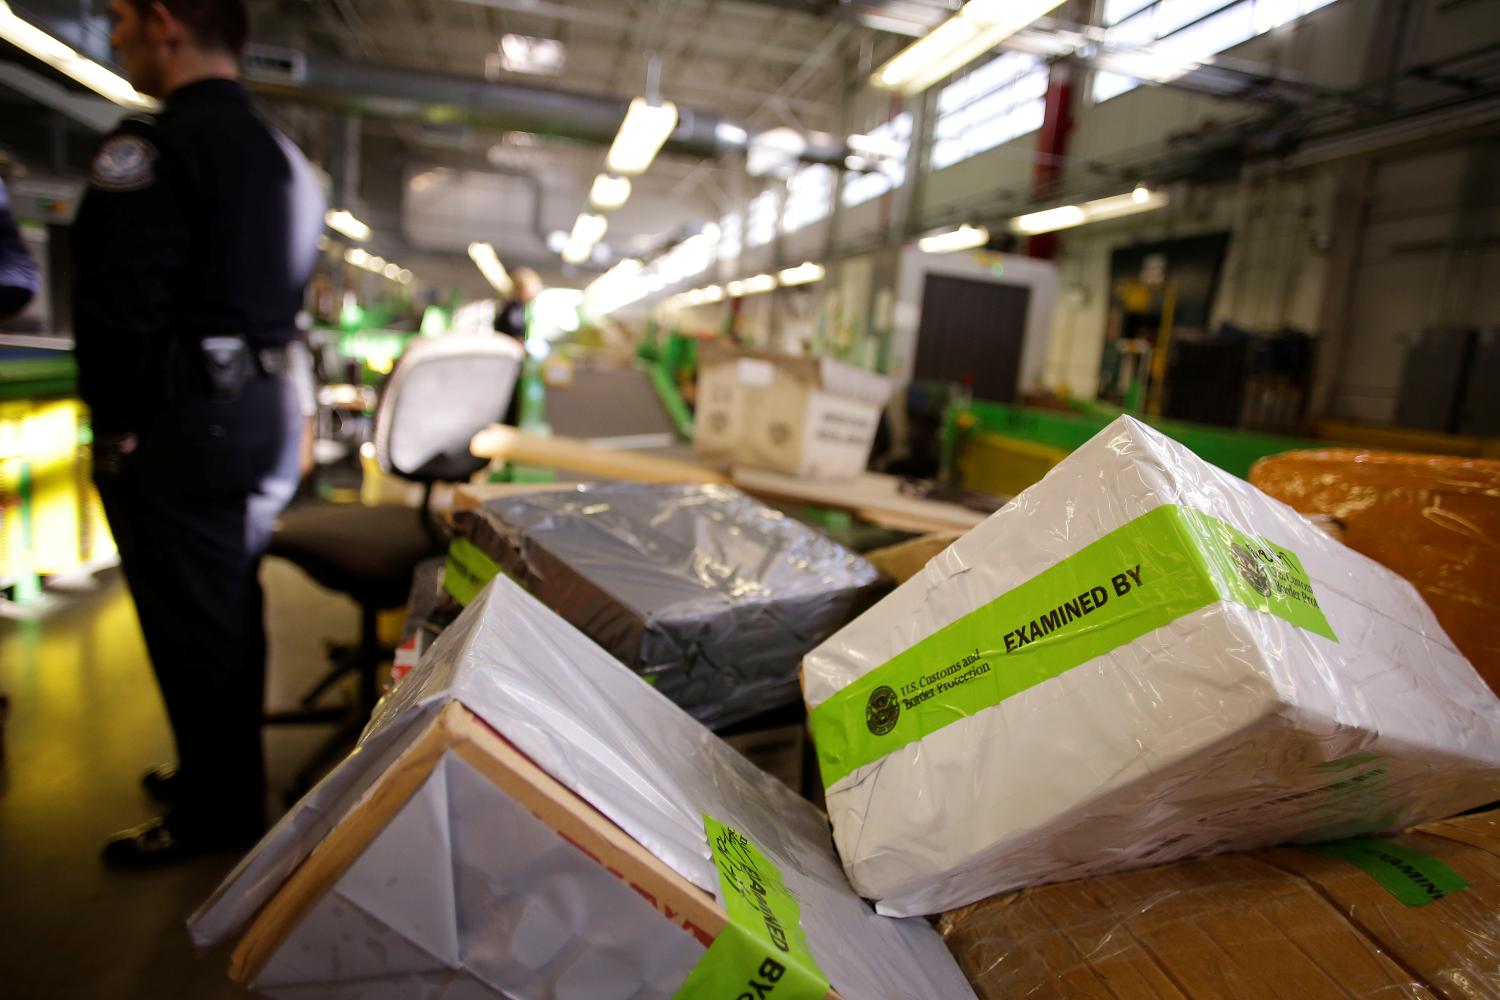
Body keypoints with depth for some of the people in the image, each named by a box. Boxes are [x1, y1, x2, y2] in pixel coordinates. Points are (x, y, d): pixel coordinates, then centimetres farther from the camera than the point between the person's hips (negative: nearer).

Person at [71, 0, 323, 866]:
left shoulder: (154, 149, -15)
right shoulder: (288, 160, 13)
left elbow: (119, 308, -19)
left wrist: (116, 426, -7)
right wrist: (262, 388, 15)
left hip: (187, 425, -9)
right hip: (271, 408, 9)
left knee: (191, 626, 3)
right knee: (233, 609, 19)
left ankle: (215, 813, 18)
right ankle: (227, 771, 36)